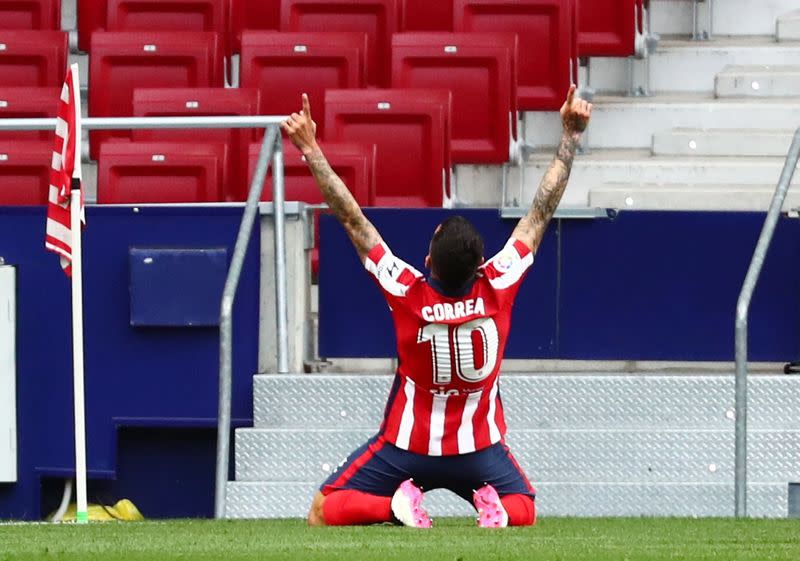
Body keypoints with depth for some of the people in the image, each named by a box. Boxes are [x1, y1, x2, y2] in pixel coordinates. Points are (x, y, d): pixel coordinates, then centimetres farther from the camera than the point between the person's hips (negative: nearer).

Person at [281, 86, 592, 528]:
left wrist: (311, 150, -21)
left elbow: (351, 219, -22)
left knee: (323, 513, 6)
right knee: (523, 509, 23)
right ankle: (497, 507, -10)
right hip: (479, 449, 2)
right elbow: (541, 213, -12)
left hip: (407, 448, -2)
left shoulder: (407, 293, -23)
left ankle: (396, 504, -17)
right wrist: (571, 136, -9)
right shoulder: (498, 287, -18)